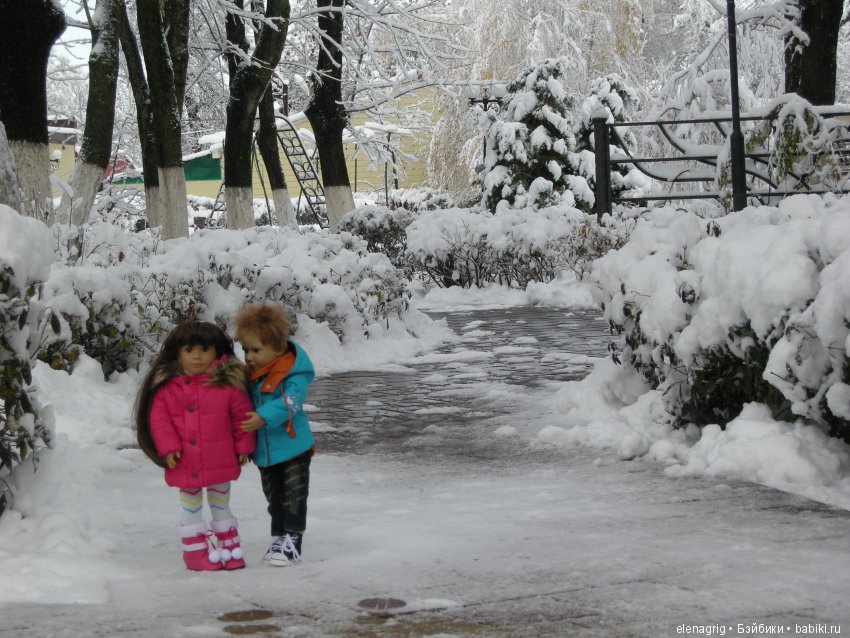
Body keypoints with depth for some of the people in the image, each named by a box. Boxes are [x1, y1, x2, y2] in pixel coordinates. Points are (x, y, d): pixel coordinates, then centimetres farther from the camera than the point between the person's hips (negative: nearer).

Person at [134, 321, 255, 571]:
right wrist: (168, 447, -12)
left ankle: (229, 546, 27)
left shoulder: (227, 382, -7)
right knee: (191, 508, 12)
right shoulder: (166, 385, -6)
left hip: (220, 461, 0)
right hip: (184, 464, 0)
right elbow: (158, 418, -4)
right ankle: (196, 550, 22)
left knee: (221, 503, 15)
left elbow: (242, 414, -1)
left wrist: (243, 447, -1)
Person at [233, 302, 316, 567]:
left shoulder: (294, 376, -18)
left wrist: (263, 417, -41)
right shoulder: (251, 376, 4)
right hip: (264, 452, 7)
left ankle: (292, 542, 5)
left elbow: (289, 402, -32)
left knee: (294, 498, 0)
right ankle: (278, 539, 28)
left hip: (293, 448, -7)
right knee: (274, 499, 17)